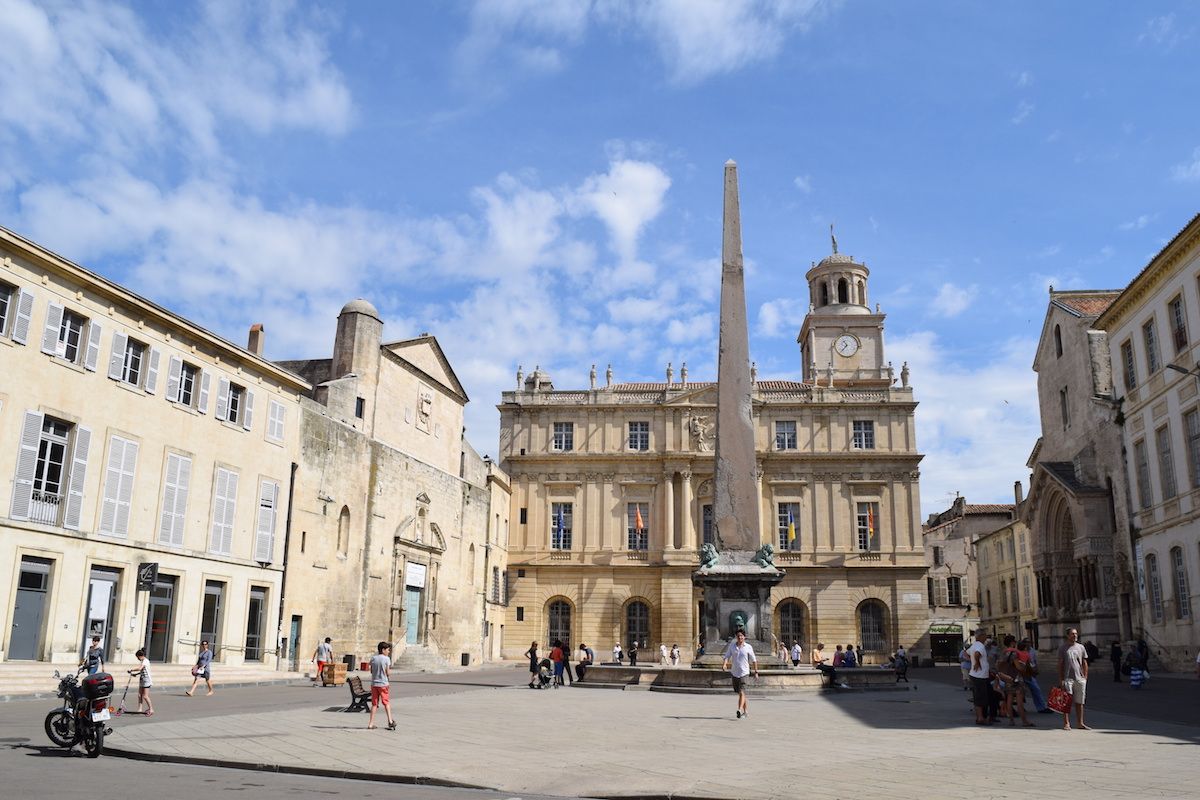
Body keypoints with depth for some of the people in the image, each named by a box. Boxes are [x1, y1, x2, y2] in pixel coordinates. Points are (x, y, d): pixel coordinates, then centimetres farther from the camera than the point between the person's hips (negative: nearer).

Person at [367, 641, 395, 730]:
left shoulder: (373, 658, 6)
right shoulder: (386, 659, -8)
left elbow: (371, 671, 7)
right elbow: (387, 672, -9)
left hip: (374, 683, 4)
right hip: (383, 683, -4)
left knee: (374, 703, 9)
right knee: (386, 702, 8)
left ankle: (371, 724, 7)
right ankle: (390, 721, 5)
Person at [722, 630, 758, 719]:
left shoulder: (748, 647, -3)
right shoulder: (732, 646, 3)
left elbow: (754, 660, 7)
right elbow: (727, 656, 0)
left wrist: (756, 671, 10)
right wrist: (724, 664, -20)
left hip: (744, 672, -4)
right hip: (734, 672, 4)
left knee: (742, 692, -18)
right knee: (739, 693, 13)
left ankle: (740, 710, -27)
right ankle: (745, 711, 27)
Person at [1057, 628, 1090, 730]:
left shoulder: (1081, 647, 11)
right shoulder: (1063, 648, 2)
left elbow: (1084, 664, 14)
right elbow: (1060, 665, 2)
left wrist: (1085, 677, 6)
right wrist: (1061, 679, -3)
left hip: (1080, 679, 3)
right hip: (1068, 678, -3)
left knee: (1079, 702, 9)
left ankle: (1081, 723, 17)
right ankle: (1066, 723, -4)